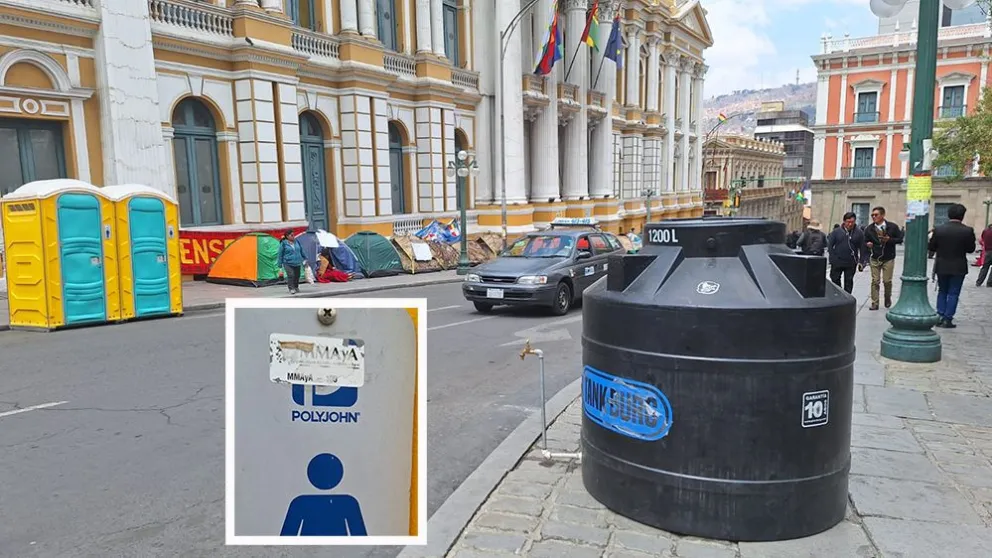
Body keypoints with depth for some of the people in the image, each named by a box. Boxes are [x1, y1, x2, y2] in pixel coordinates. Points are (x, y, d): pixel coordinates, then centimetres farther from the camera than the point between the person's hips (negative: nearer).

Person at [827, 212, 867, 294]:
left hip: (851, 264, 0)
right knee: (835, 280, 6)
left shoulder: (859, 233, 1)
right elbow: (830, 245, 2)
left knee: (849, 282, 6)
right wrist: (833, 258, -6)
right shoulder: (836, 231, 0)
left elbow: (863, 248, 2)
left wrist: (861, 262, -2)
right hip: (837, 263, 0)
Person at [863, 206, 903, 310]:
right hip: (874, 259, 2)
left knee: (887, 281, 1)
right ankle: (874, 303, 4)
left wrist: (889, 240, -19)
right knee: (875, 281, 1)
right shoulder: (869, 228, 2)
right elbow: (865, 241, 7)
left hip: (888, 259, -2)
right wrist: (867, 244, -16)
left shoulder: (892, 227, -3)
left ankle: (888, 299, 26)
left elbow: (900, 239, -2)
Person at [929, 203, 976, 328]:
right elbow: (971, 249, -4)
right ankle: (947, 319, 5)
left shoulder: (939, 229, -8)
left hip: (942, 266, 2)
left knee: (942, 291, 16)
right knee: (953, 293, 6)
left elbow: (931, 247, -3)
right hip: (958, 267, -2)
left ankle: (940, 317, 13)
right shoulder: (968, 231, -11)